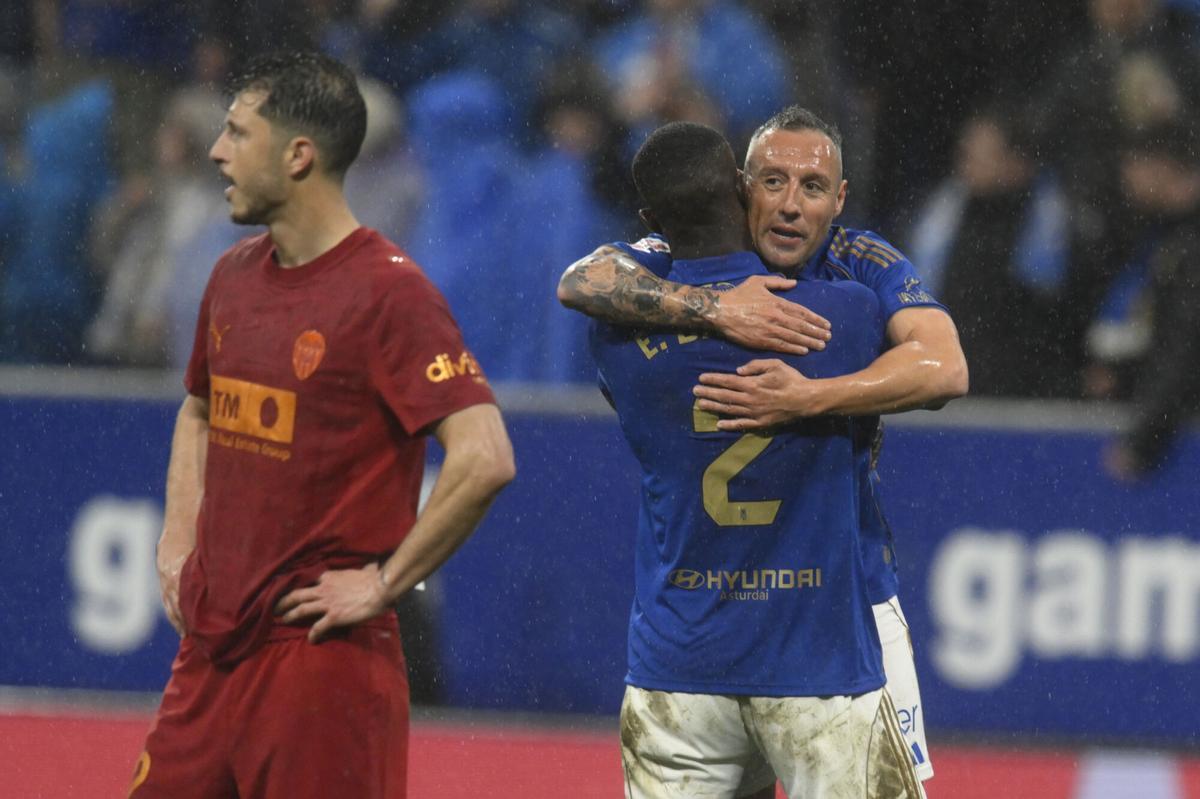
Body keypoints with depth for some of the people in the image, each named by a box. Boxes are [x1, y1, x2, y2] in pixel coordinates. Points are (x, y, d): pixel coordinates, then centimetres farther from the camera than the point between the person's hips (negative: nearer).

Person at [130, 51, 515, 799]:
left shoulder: (388, 290, -13)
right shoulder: (235, 276, 12)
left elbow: (485, 458, -21)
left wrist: (383, 584, -16)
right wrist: (178, 542, 16)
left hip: (324, 651, -7)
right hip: (213, 645, 8)